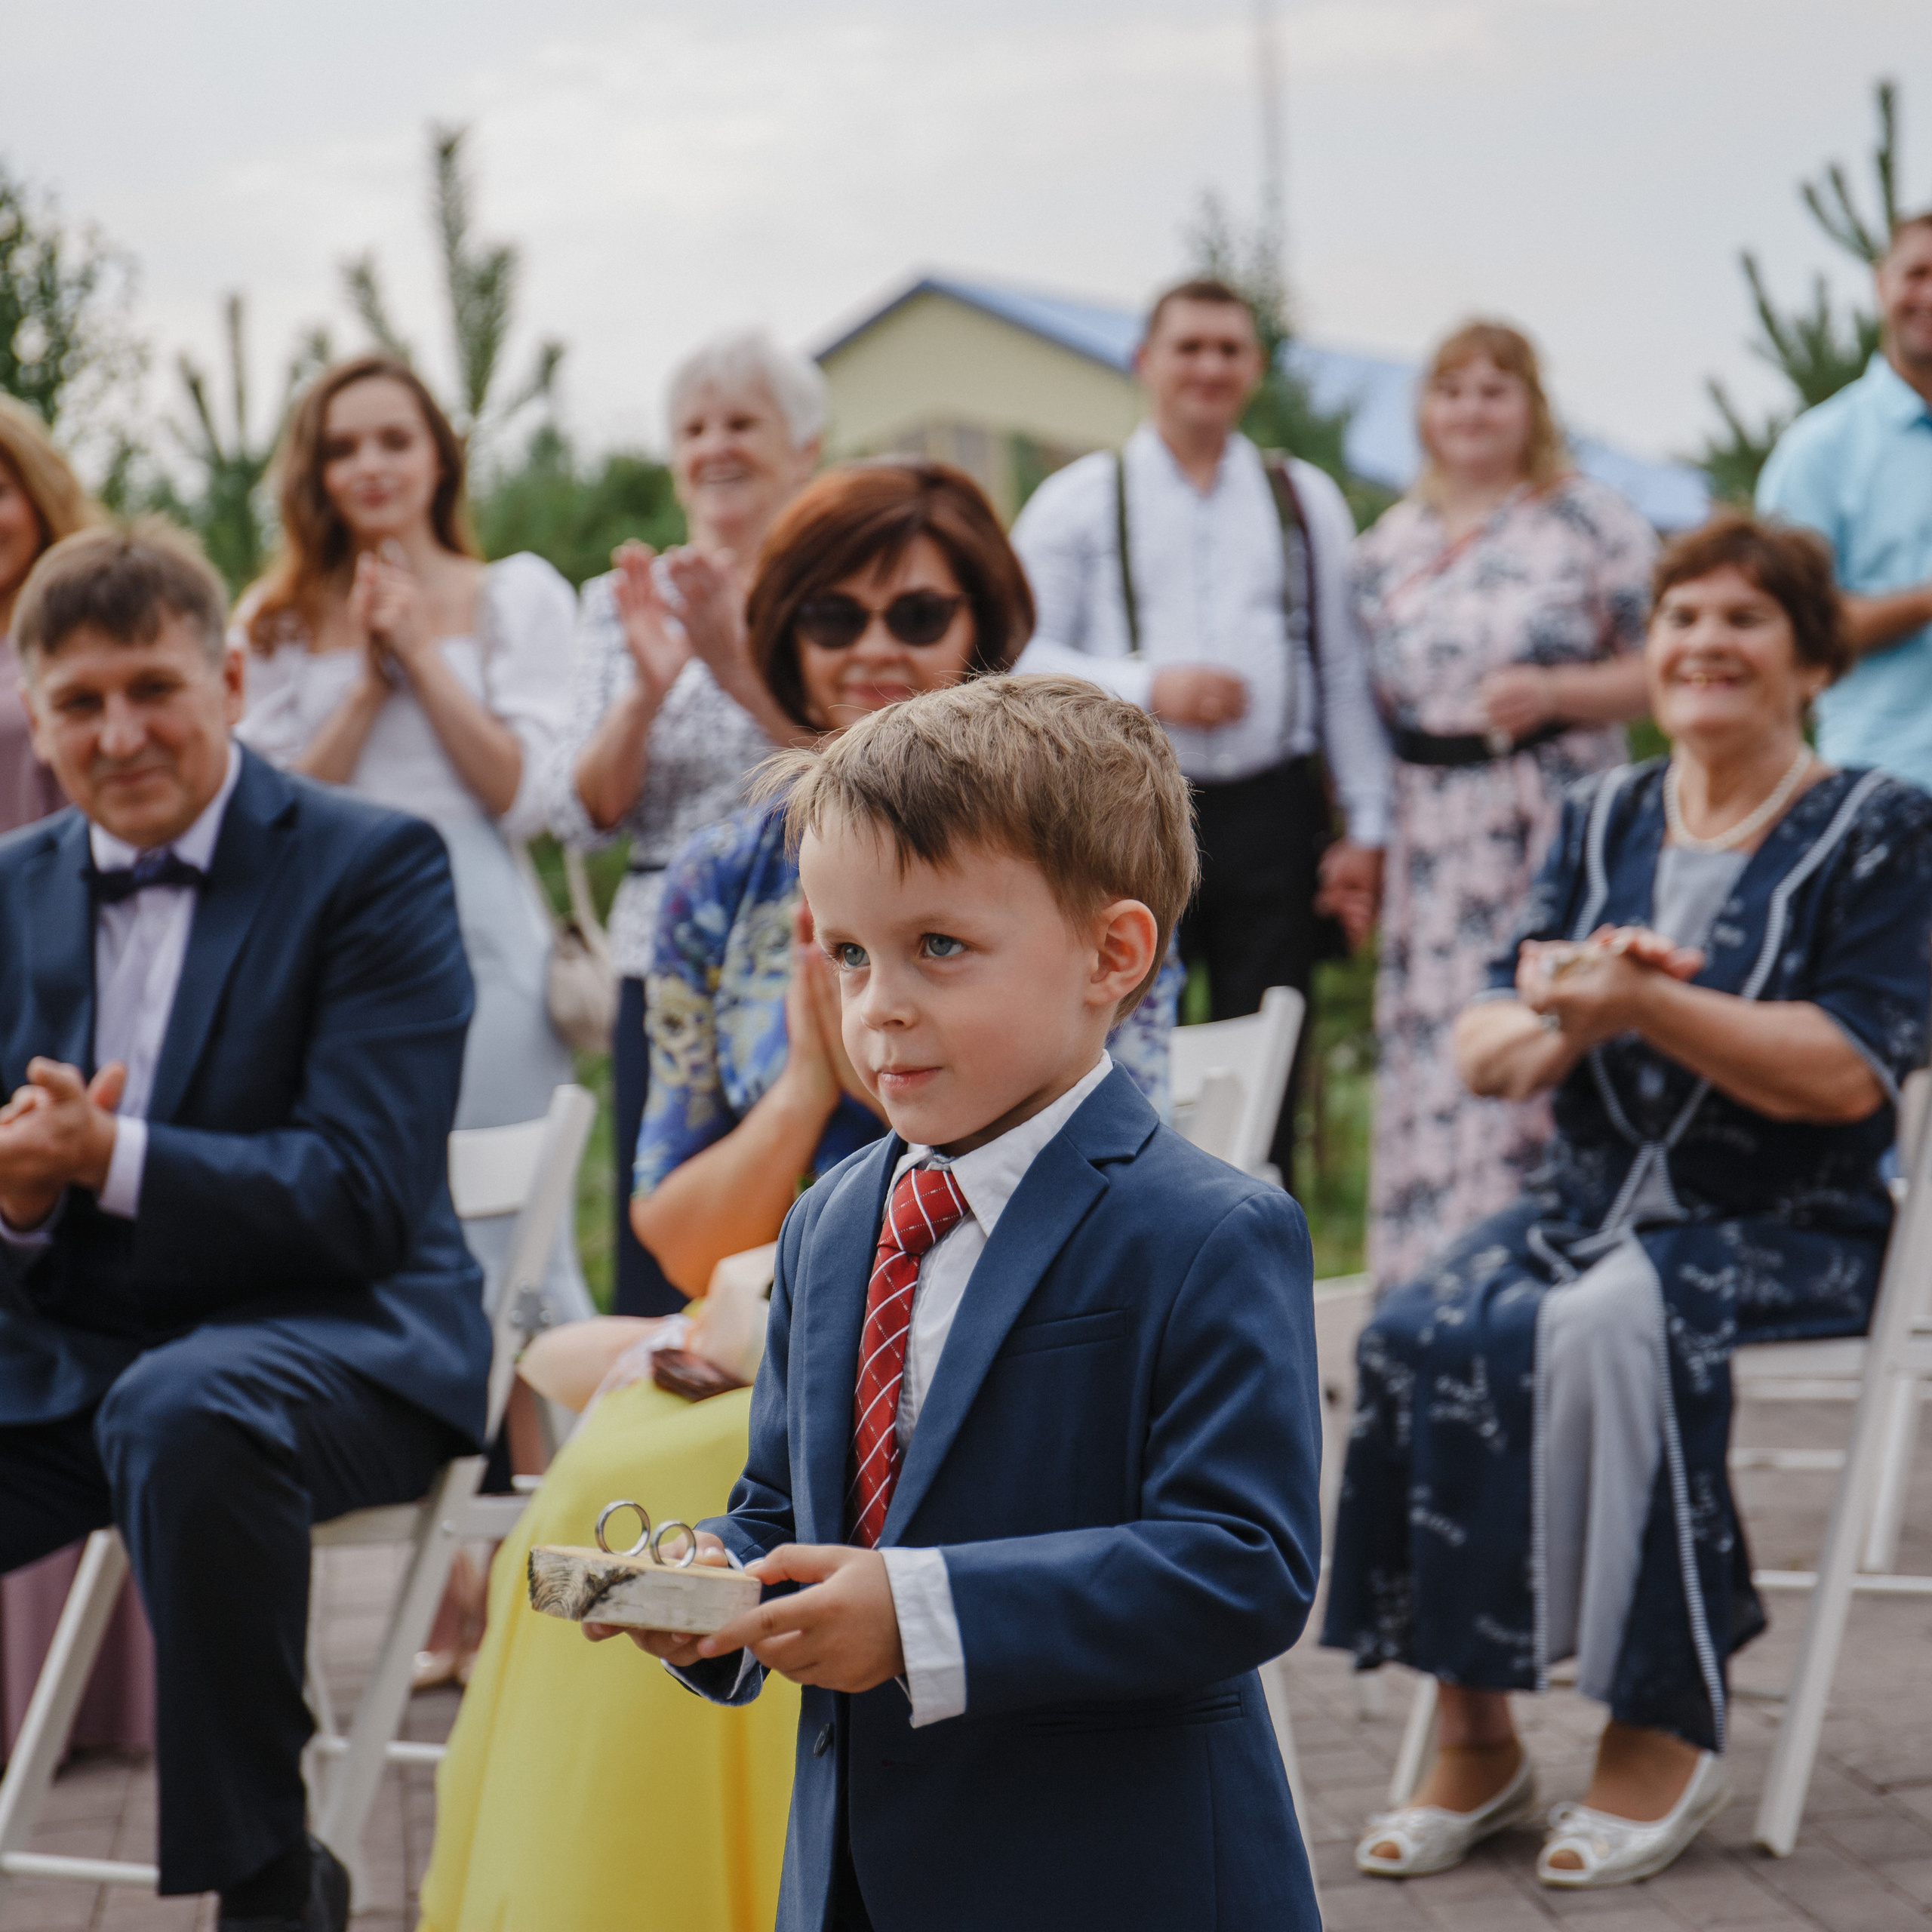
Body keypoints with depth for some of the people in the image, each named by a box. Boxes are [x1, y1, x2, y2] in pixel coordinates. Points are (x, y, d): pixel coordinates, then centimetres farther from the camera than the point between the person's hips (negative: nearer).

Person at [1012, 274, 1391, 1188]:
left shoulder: (1307, 501, 15)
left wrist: (1368, 829, 5)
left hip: (1272, 812, 2)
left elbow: (1347, 671, 12)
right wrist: (1146, 690, -15)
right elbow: (1019, 655, 0)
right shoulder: (1078, 500, 7)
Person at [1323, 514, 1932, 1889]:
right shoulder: (1605, 820, 14)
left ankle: (1668, 1734, -21)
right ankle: (1476, 1741, -16)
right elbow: (1484, 1052, 7)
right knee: (1417, 1338, -25)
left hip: (1789, 1228, -4)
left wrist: (1645, 1002, -20)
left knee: (1608, 1324, -35)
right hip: (1594, 1200, 4)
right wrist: (1565, 1018, -16)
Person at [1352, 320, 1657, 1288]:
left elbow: (1658, 666, 0)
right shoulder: (1387, 546, 15)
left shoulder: (1590, 521, 3)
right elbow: (1361, 707, 18)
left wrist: (1554, 692, -15)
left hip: (1554, 821, -4)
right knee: (1431, 1054, 1)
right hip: (1427, 835, 4)